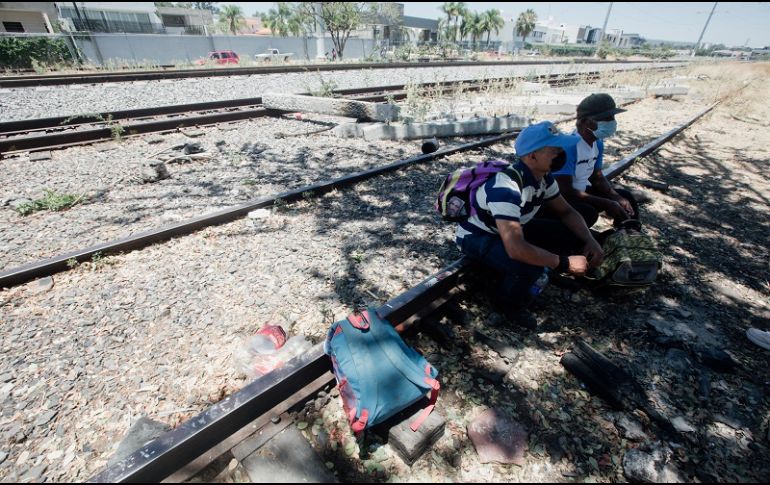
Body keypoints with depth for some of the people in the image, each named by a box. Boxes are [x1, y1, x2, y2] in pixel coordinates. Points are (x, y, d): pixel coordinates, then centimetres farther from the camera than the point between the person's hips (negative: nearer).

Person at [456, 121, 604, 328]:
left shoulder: (542, 176, -7)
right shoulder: (506, 187, -35)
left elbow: (566, 212, 7)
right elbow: (516, 249, -42)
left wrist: (590, 241, -11)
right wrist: (565, 263, -30)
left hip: (509, 228, 9)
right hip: (475, 237, -8)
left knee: (572, 236, -1)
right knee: (530, 267, -33)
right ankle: (507, 302, 2)